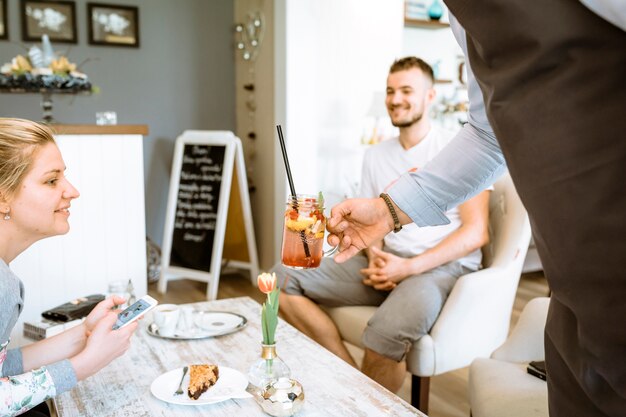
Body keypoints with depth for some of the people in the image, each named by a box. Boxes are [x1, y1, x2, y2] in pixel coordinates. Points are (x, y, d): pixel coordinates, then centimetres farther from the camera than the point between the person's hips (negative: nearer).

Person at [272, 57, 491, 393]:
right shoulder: (375, 155, 16)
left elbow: (476, 232, -8)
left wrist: (409, 267, -16)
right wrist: (374, 257, -5)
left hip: (441, 265, -5)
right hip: (387, 262, 6)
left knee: (385, 334, -38)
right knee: (283, 279, -13)